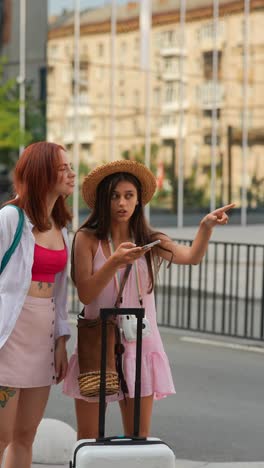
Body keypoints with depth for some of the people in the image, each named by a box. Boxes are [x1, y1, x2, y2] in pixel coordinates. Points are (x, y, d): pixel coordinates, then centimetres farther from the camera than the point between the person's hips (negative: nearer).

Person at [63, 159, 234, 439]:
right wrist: (115, 262, -20)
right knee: (87, 439, 4)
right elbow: (85, 294, -8)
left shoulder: (150, 242, 2)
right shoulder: (87, 239, -3)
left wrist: (206, 226, -8)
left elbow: (192, 257, 9)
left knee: (139, 437, 5)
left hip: (138, 344, 2)